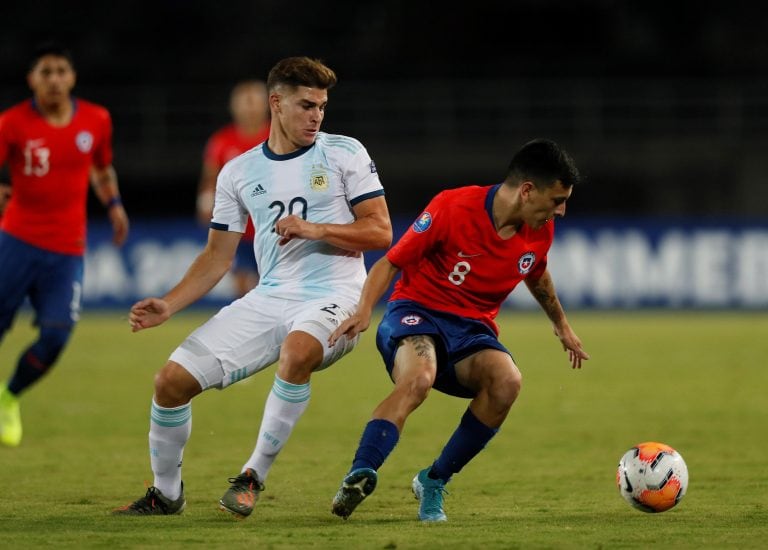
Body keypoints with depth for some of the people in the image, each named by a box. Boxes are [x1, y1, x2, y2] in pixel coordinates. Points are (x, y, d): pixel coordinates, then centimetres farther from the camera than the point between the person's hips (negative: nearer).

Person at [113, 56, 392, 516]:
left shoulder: (345, 153, 3)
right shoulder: (239, 173, 12)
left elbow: (380, 232, -1)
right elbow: (218, 257, 15)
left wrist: (315, 229, -16)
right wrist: (168, 306, 1)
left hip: (333, 297, -4)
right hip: (269, 300, 4)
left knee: (297, 351, -40)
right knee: (173, 380, -7)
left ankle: (253, 477, -23)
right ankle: (166, 493, 16)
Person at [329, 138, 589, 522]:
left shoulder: (540, 231, 2)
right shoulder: (452, 208, -15)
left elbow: (536, 276, 27)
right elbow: (392, 262, -8)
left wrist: (561, 325, 40)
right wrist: (364, 310, -24)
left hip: (472, 329, 5)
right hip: (417, 312, -5)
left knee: (507, 380, -29)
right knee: (418, 378, -39)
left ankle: (433, 483, -14)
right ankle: (359, 477, -44)